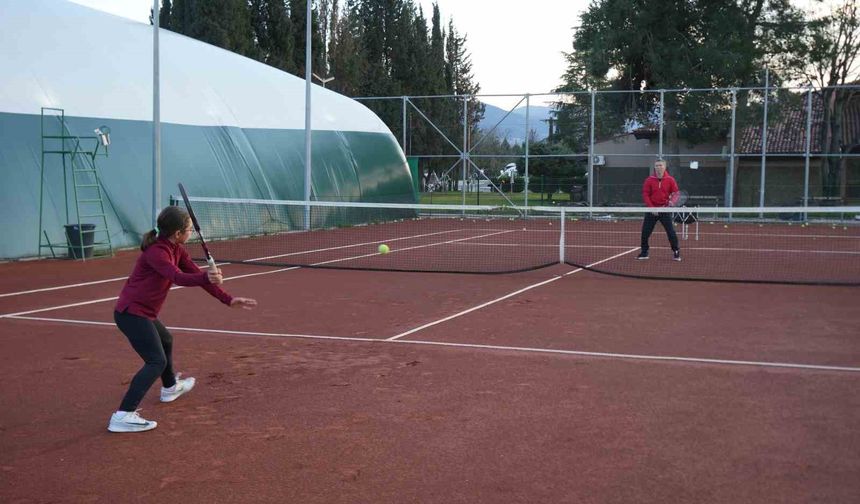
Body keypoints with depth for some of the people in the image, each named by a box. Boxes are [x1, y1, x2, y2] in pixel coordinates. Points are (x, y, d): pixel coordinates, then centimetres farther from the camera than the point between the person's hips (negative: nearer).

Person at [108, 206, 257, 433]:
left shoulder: (177, 251, 5)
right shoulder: (156, 252, -23)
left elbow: (197, 275, 6)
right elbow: (179, 278, -39)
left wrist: (229, 300, 0)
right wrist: (206, 277, -57)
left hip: (143, 313, 10)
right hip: (131, 313, -10)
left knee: (165, 341, 31)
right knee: (157, 361, -16)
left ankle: (170, 387, 56)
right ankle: (123, 416, -22)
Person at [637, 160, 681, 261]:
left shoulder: (670, 180, -1)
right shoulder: (649, 180, -1)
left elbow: (676, 193, 0)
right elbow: (645, 194, -2)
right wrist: (651, 207, -11)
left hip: (665, 209, -1)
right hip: (651, 210, 1)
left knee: (671, 232, -5)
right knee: (645, 232, 1)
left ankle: (676, 253, 7)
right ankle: (644, 252, 14)